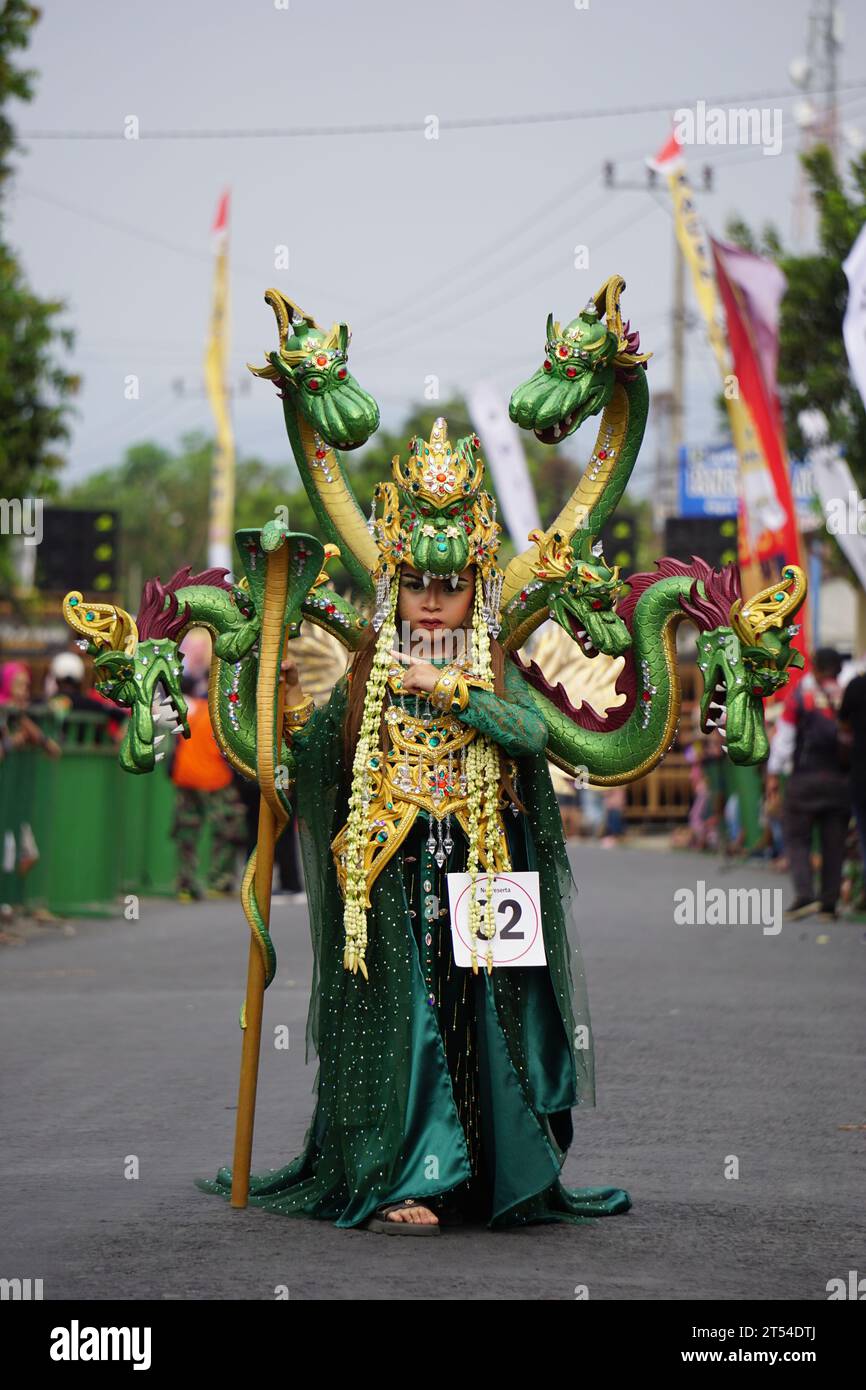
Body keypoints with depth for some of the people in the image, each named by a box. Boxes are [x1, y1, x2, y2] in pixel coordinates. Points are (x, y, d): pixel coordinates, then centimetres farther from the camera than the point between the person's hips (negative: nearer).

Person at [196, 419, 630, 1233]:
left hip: (476, 882, 1)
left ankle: (502, 1180, 11)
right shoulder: (365, 676, 9)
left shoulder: (496, 676, 7)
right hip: (390, 884, 0)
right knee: (401, 1015, -8)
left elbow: (532, 733, -14)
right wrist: (290, 696, -8)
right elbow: (316, 766, 5)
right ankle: (398, 1184, -9)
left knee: (478, 1018, 1)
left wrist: (445, 687, -18)